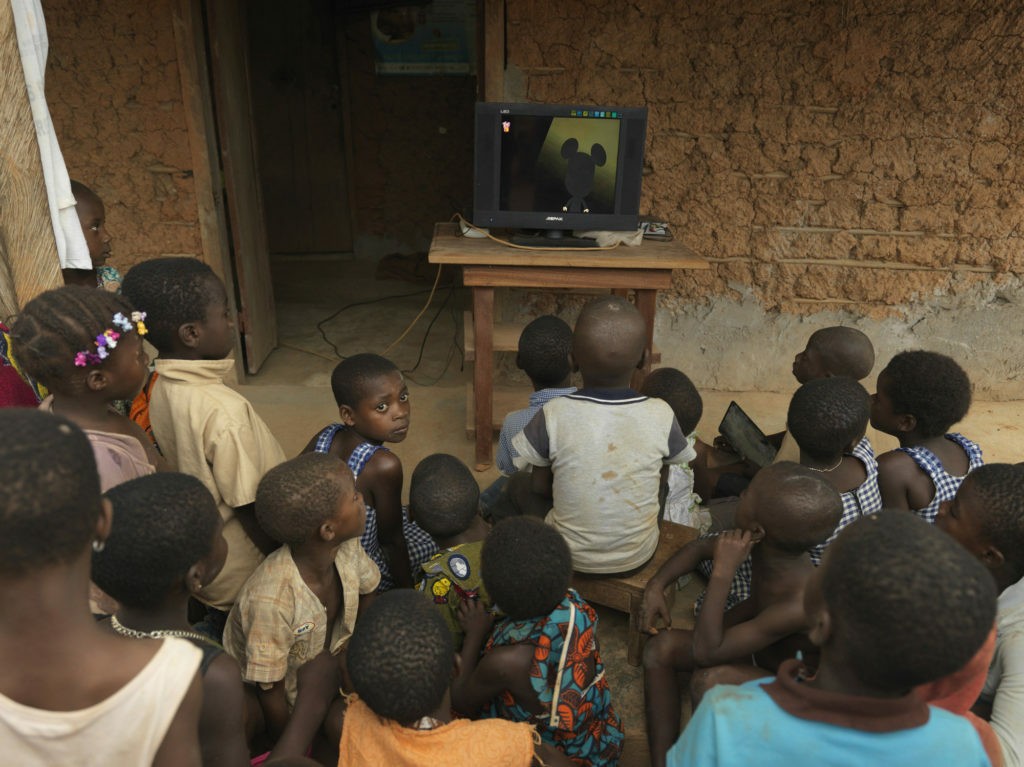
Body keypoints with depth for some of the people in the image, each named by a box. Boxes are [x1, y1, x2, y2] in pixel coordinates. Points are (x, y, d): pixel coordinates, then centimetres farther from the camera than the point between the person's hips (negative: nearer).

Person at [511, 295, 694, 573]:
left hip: (568, 555, -1)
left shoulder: (554, 415, -22)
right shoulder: (661, 415, -19)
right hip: (637, 556, 2)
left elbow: (539, 486, -8)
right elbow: (660, 479, -2)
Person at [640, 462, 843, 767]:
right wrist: (655, 586, -11)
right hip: (758, 642, 7)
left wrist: (723, 572, -37)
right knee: (662, 646, -6)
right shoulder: (770, 545, -21)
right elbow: (699, 547, 1)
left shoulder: (799, 606, -39)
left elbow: (704, 652, -34)